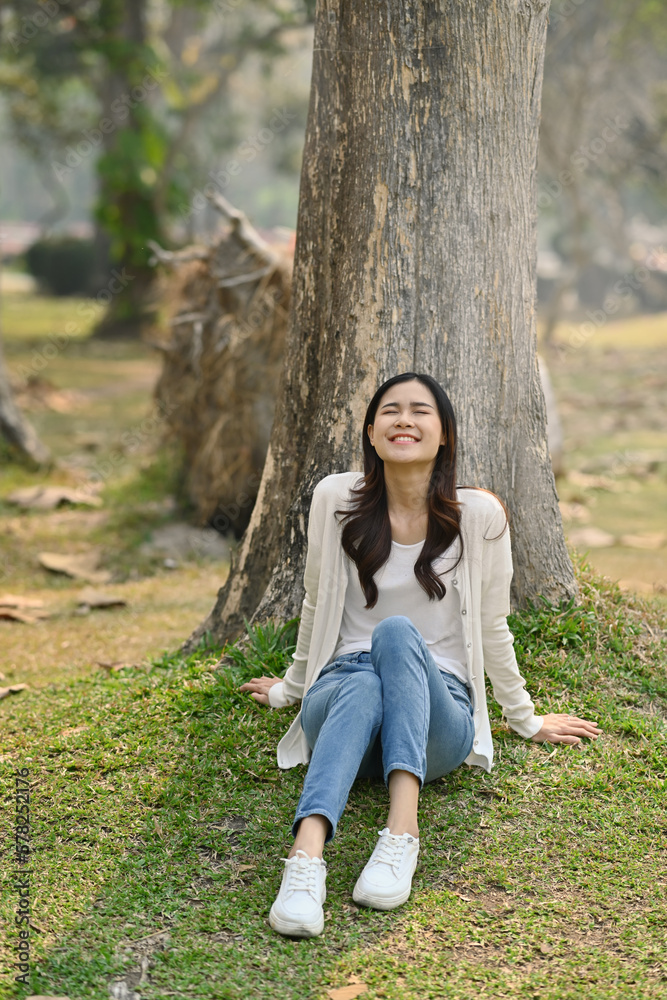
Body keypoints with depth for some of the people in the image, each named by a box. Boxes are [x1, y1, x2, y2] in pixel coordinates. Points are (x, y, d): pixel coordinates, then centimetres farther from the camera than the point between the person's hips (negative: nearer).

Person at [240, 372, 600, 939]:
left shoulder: (479, 515, -1)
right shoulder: (335, 498, 2)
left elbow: (492, 627, 11)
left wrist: (526, 720, 19)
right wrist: (291, 689, 28)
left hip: (438, 711, -1)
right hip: (340, 694, 1)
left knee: (397, 633, -34)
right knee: (362, 690, -37)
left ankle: (403, 834, -49)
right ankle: (307, 858, -59)